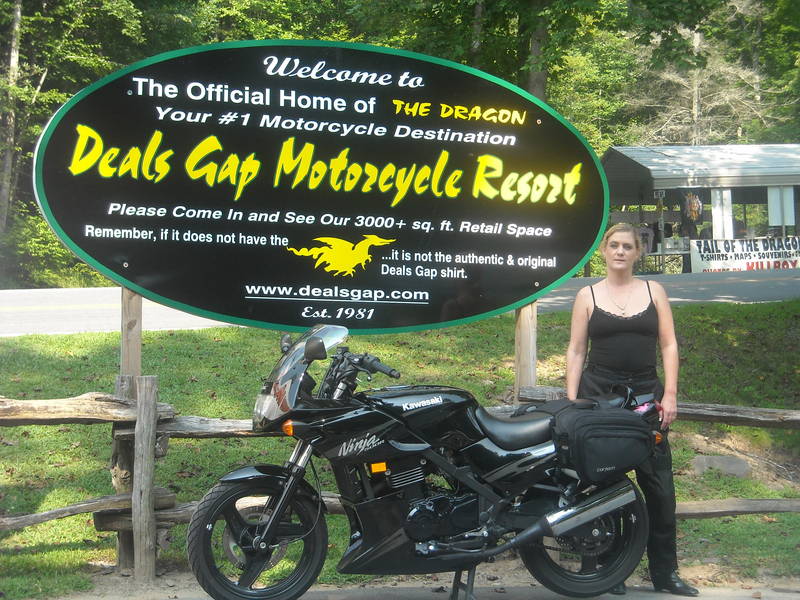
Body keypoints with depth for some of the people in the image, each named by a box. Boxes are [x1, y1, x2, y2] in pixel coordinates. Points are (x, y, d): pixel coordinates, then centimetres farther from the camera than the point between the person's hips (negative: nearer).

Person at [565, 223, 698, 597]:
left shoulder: (654, 291, 9)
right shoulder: (588, 296, 7)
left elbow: (668, 345, 6)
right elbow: (576, 350, 6)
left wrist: (670, 394, -3)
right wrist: (571, 400, -2)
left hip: (646, 394, 1)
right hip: (599, 394, -1)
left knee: (659, 485, -1)